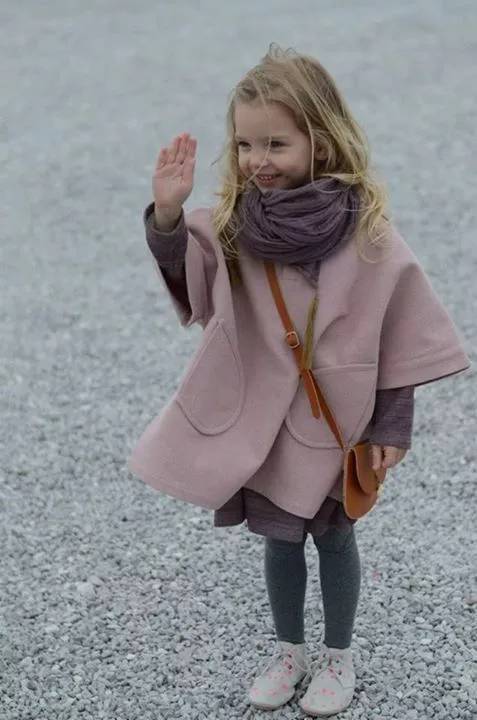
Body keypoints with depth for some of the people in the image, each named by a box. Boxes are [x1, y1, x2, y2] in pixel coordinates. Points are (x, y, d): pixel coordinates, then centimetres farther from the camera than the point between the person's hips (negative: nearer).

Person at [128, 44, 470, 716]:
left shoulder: (366, 231, -16)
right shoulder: (234, 222, -9)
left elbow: (403, 335, -10)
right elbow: (187, 271, -23)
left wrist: (392, 427, -7)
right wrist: (167, 215, -42)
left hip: (335, 420, -2)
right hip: (259, 417, 3)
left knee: (332, 536, 16)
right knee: (280, 537, 18)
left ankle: (338, 658, 37)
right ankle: (290, 651, 40)